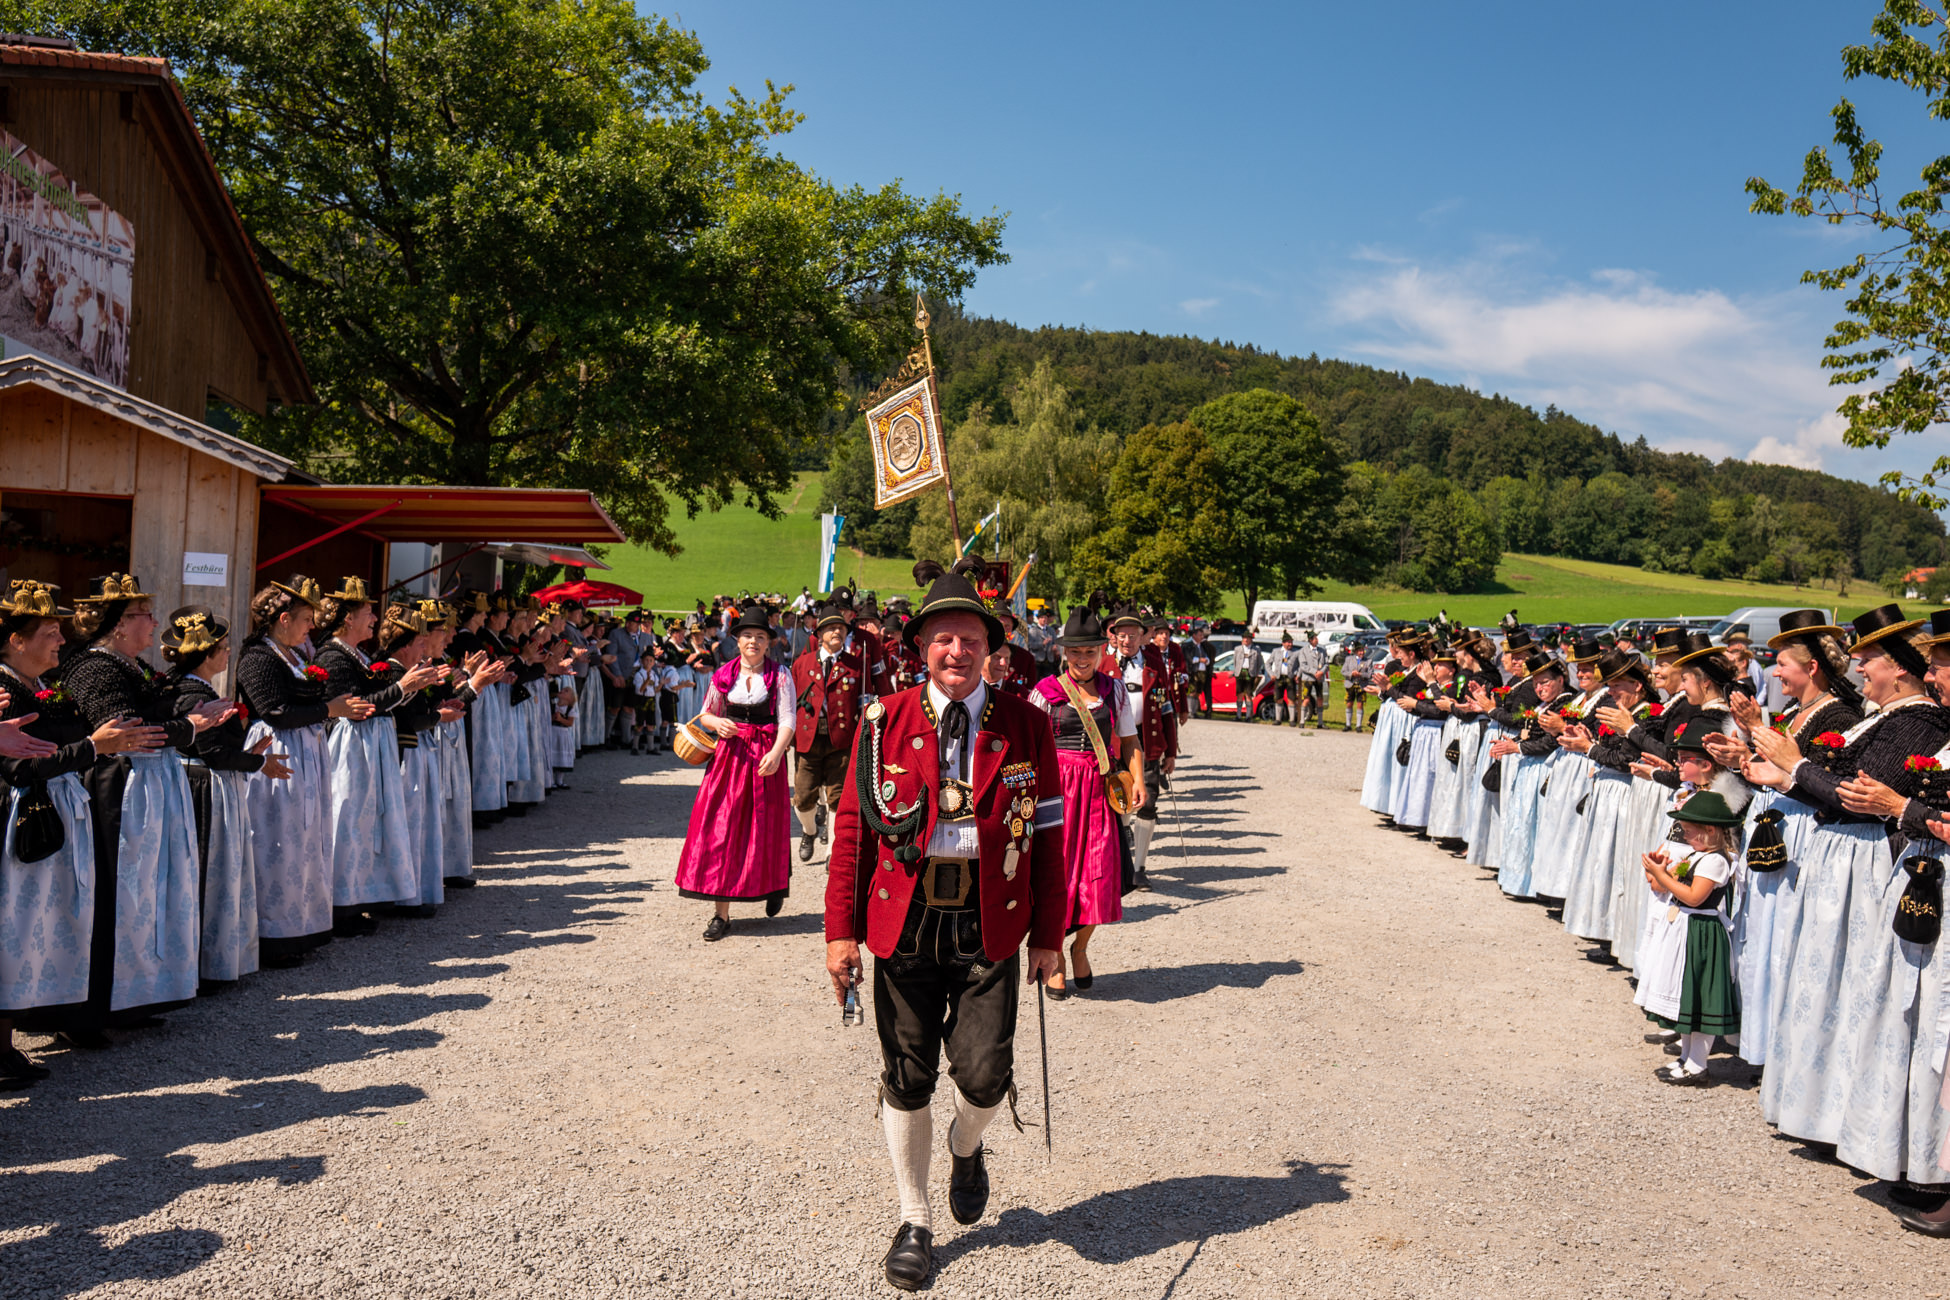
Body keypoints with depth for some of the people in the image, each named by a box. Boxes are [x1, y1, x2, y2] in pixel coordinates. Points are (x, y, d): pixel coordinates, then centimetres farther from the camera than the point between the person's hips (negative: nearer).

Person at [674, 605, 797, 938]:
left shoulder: (780, 676, -1)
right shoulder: (723, 675, 8)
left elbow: (787, 720, -8)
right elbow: (705, 714, 17)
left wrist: (776, 752, -24)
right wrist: (717, 723, -6)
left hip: (765, 757, -2)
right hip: (730, 754, 2)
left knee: (765, 829, 5)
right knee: (720, 828, -4)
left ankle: (774, 886, 34)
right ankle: (721, 914, -1)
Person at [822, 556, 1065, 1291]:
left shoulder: (1026, 726, -1)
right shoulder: (886, 722, -1)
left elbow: (1048, 836, 2)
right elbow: (853, 829, 0)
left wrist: (1048, 936, 1)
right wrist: (841, 931, -3)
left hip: (989, 927, 0)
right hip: (904, 921, 1)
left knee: (983, 1071, -7)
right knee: (906, 1076, 9)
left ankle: (966, 1145, 32)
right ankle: (915, 1221, 30)